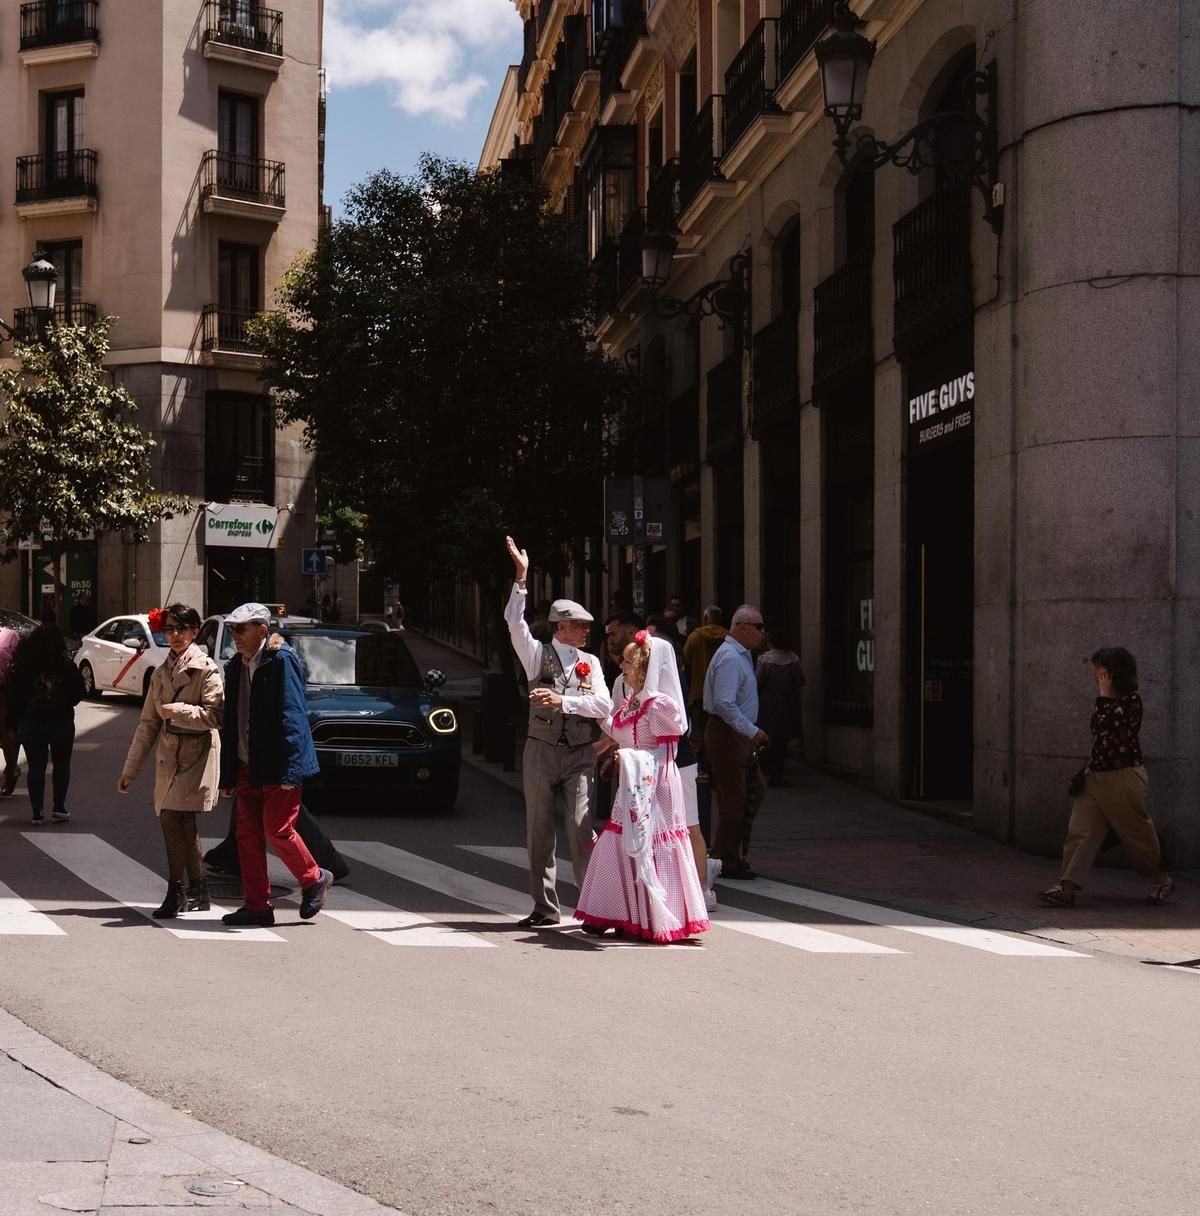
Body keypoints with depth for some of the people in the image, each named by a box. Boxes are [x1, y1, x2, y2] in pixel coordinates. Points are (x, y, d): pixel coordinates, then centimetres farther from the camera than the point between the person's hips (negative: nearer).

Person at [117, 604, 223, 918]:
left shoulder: (206, 668, -5)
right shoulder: (161, 672, 16)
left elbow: (214, 716, -15)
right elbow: (148, 724, 18)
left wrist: (175, 711, -15)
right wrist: (130, 769, 17)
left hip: (196, 755, -7)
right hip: (167, 756, 7)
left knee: (173, 817, -15)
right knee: (177, 822, 5)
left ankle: (176, 893, -9)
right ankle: (197, 894, 15)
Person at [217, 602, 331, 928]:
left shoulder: (281, 660, -10)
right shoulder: (235, 667, 14)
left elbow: (291, 716, -15)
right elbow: (230, 724, 18)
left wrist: (287, 770, -21)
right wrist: (227, 776, 15)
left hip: (278, 768, -8)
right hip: (247, 768, 8)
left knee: (277, 830, -9)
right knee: (248, 836, 5)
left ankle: (314, 879, 14)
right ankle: (257, 906, 11)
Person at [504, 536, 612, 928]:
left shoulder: (591, 662, 9)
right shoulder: (538, 654, 3)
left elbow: (604, 706, -3)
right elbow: (515, 623, -13)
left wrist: (562, 701, -15)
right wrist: (521, 578, -21)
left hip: (579, 755, 0)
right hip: (541, 751, 0)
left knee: (581, 831, -8)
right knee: (539, 833, 5)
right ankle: (545, 908, 14)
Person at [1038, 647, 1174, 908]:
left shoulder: (1131, 700, -10)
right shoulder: (1107, 700, 14)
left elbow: (1107, 727, -22)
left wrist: (1104, 695, -16)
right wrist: (1087, 770, 18)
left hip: (1123, 778, -8)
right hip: (1095, 777, 8)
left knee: (1137, 832, 6)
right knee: (1080, 832, -6)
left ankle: (1163, 880, 28)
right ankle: (1067, 889, -13)